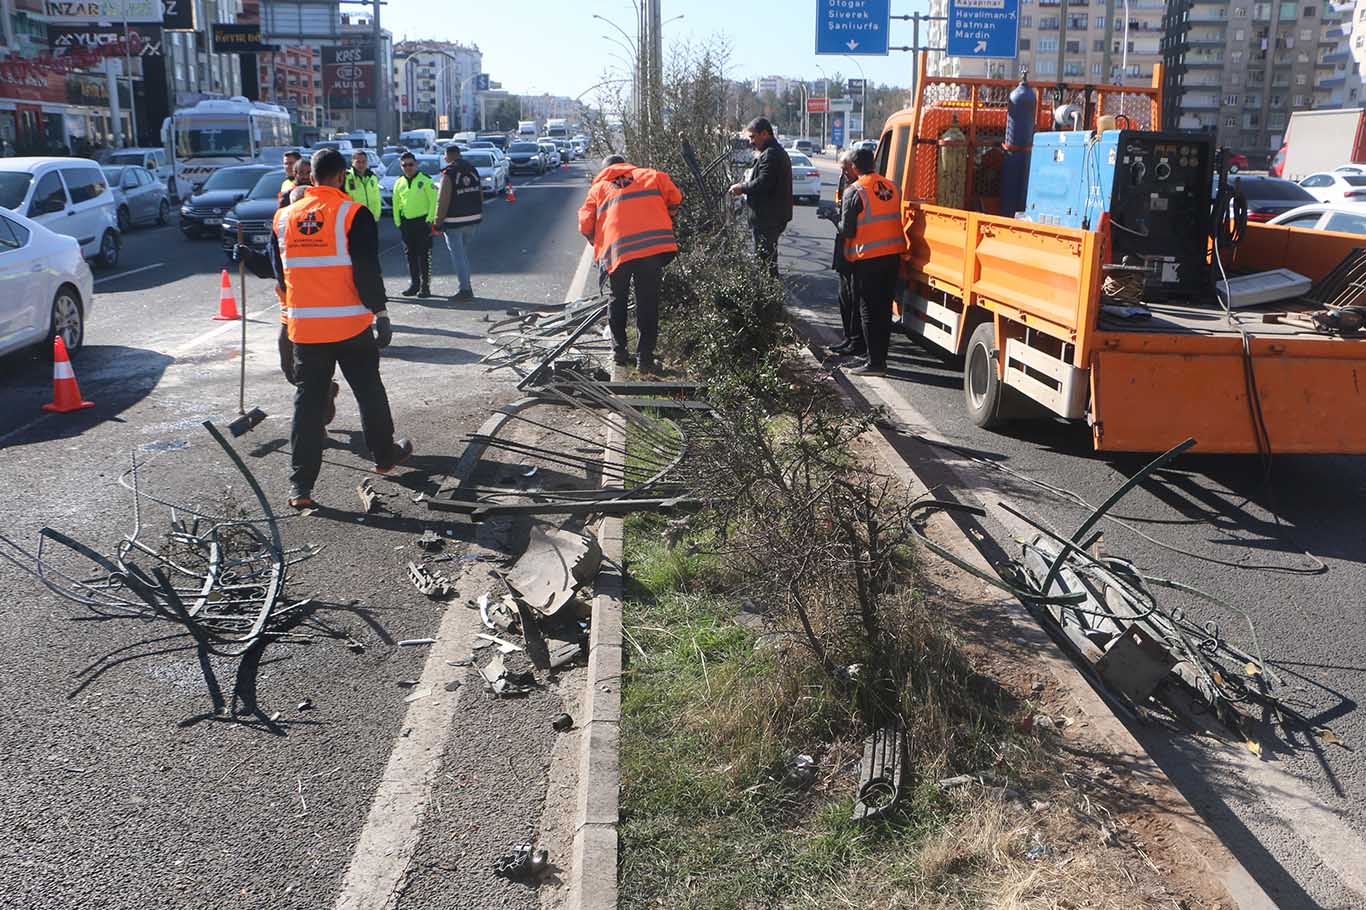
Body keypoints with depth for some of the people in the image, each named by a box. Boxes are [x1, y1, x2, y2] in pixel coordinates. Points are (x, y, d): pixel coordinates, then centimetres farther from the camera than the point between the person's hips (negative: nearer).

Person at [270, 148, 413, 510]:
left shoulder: (284, 218, 8)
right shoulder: (353, 214, -9)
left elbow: (280, 273, 17)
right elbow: (367, 270, -13)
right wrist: (381, 313, -6)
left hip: (303, 327, 4)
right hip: (350, 325, -4)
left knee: (308, 400, 7)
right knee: (369, 390, 15)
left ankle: (300, 486, 3)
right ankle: (385, 454, 32)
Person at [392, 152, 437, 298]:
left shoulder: (425, 180, -3)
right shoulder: (399, 183, 12)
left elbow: (433, 200, -7)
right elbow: (396, 204, 17)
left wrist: (430, 219, -13)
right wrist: (398, 222, 10)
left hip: (422, 221, -5)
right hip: (406, 222, 5)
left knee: (424, 255, -5)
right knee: (411, 255, 9)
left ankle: (425, 285, 0)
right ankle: (414, 284, 18)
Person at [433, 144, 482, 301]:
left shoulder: (448, 174, -13)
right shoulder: (472, 170, 7)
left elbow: (443, 201, -15)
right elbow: (480, 194, 11)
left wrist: (438, 223, -9)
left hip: (454, 221, -7)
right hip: (473, 219, 7)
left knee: (457, 254, 0)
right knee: (463, 251, 20)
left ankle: (465, 289, -2)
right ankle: (466, 286, 22)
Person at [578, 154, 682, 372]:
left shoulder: (598, 188, 19)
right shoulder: (650, 175, 19)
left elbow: (585, 226, 10)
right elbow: (675, 199, 11)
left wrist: (600, 246, 26)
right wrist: (664, 219, 28)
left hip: (616, 250, 1)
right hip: (654, 247, -1)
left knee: (618, 301, 21)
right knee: (648, 303, 6)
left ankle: (619, 350, 24)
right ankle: (644, 358, 4)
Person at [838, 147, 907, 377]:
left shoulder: (854, 191, -11)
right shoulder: (891, 187, 6)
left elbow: (846, 230, -10)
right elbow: (894, 218, 13)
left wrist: (841, 219, 10)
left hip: (867, 258, -6)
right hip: (893, 253, 6)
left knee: (869, 309, 1)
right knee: (884, 307, 13)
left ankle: (875, 362, -1)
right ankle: (881, 358, 19)